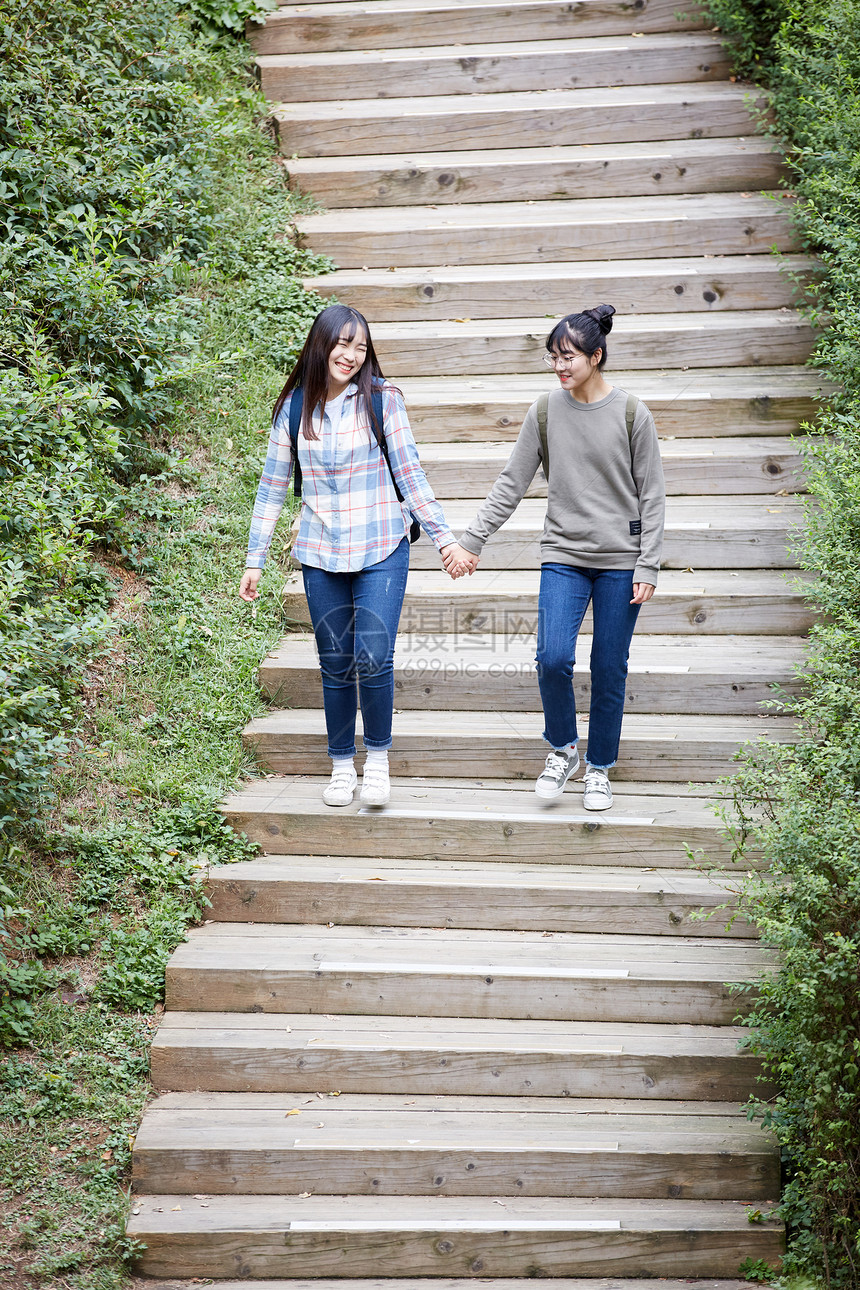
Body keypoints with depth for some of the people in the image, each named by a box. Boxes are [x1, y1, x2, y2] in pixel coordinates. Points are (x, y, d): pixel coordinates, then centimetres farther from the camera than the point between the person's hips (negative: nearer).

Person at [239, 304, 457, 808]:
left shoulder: (382, 399, -3)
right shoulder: (294, 408, 3)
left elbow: (409, 473, 0)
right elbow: (273, 486, 9)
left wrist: (444, 536, -4)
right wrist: (255, 560, 9)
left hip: (381, 550, -2)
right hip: (321, 554, 2)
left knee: (374, 658, -12)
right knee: (336, 666, 7)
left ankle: (378, 757, 9)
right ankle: (342, 766, 22)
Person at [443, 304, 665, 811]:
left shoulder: (632, 414, -4)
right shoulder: (545, 413, 3)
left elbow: (652, 495, -1)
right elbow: (512, 484, 7)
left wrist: (648, 566, -6)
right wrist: (473, 541, 3)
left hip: (620, 561, -1)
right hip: (564, 555, 1)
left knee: (610, 670, 3)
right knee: (553, 659, -15)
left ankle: (600, 768, 21)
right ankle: (563, 750, 10)